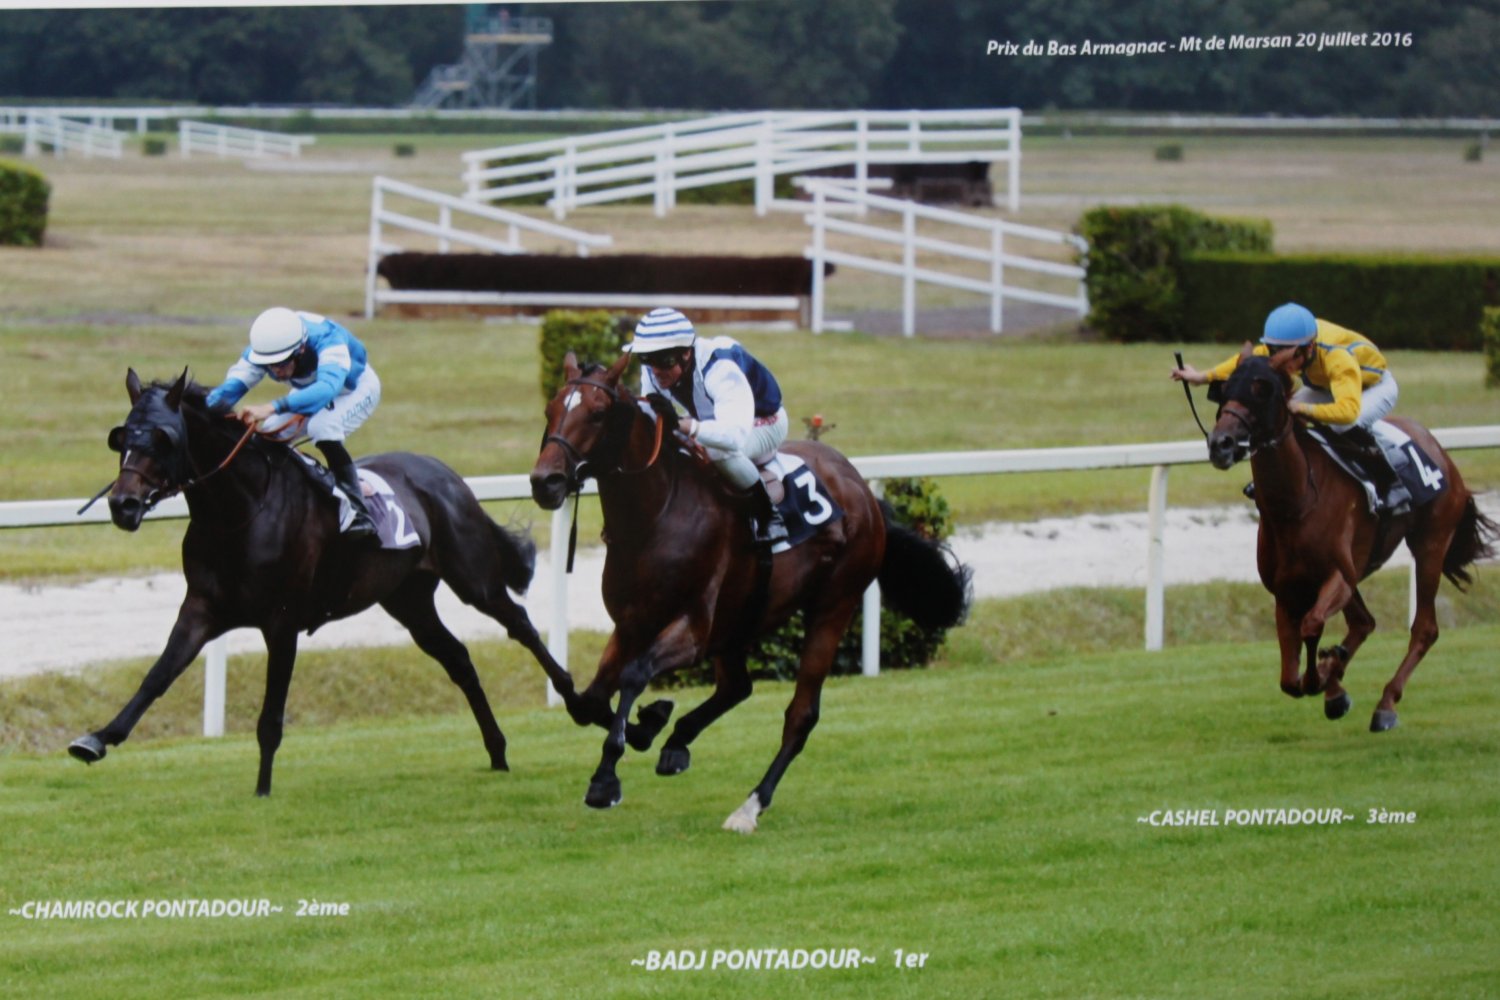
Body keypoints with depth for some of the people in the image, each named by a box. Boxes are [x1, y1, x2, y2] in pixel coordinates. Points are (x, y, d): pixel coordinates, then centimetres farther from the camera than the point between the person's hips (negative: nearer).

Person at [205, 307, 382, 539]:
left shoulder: (327, 340, -42)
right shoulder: (261, 350, -26)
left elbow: (327, 388, -58)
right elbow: (230, 388, -30)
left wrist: (272, 407, -71)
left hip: (357, 389, -6)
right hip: (311, 391, 6)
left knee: (323, 427, -33)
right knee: (268, 432, -11)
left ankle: (359, 515, -30)